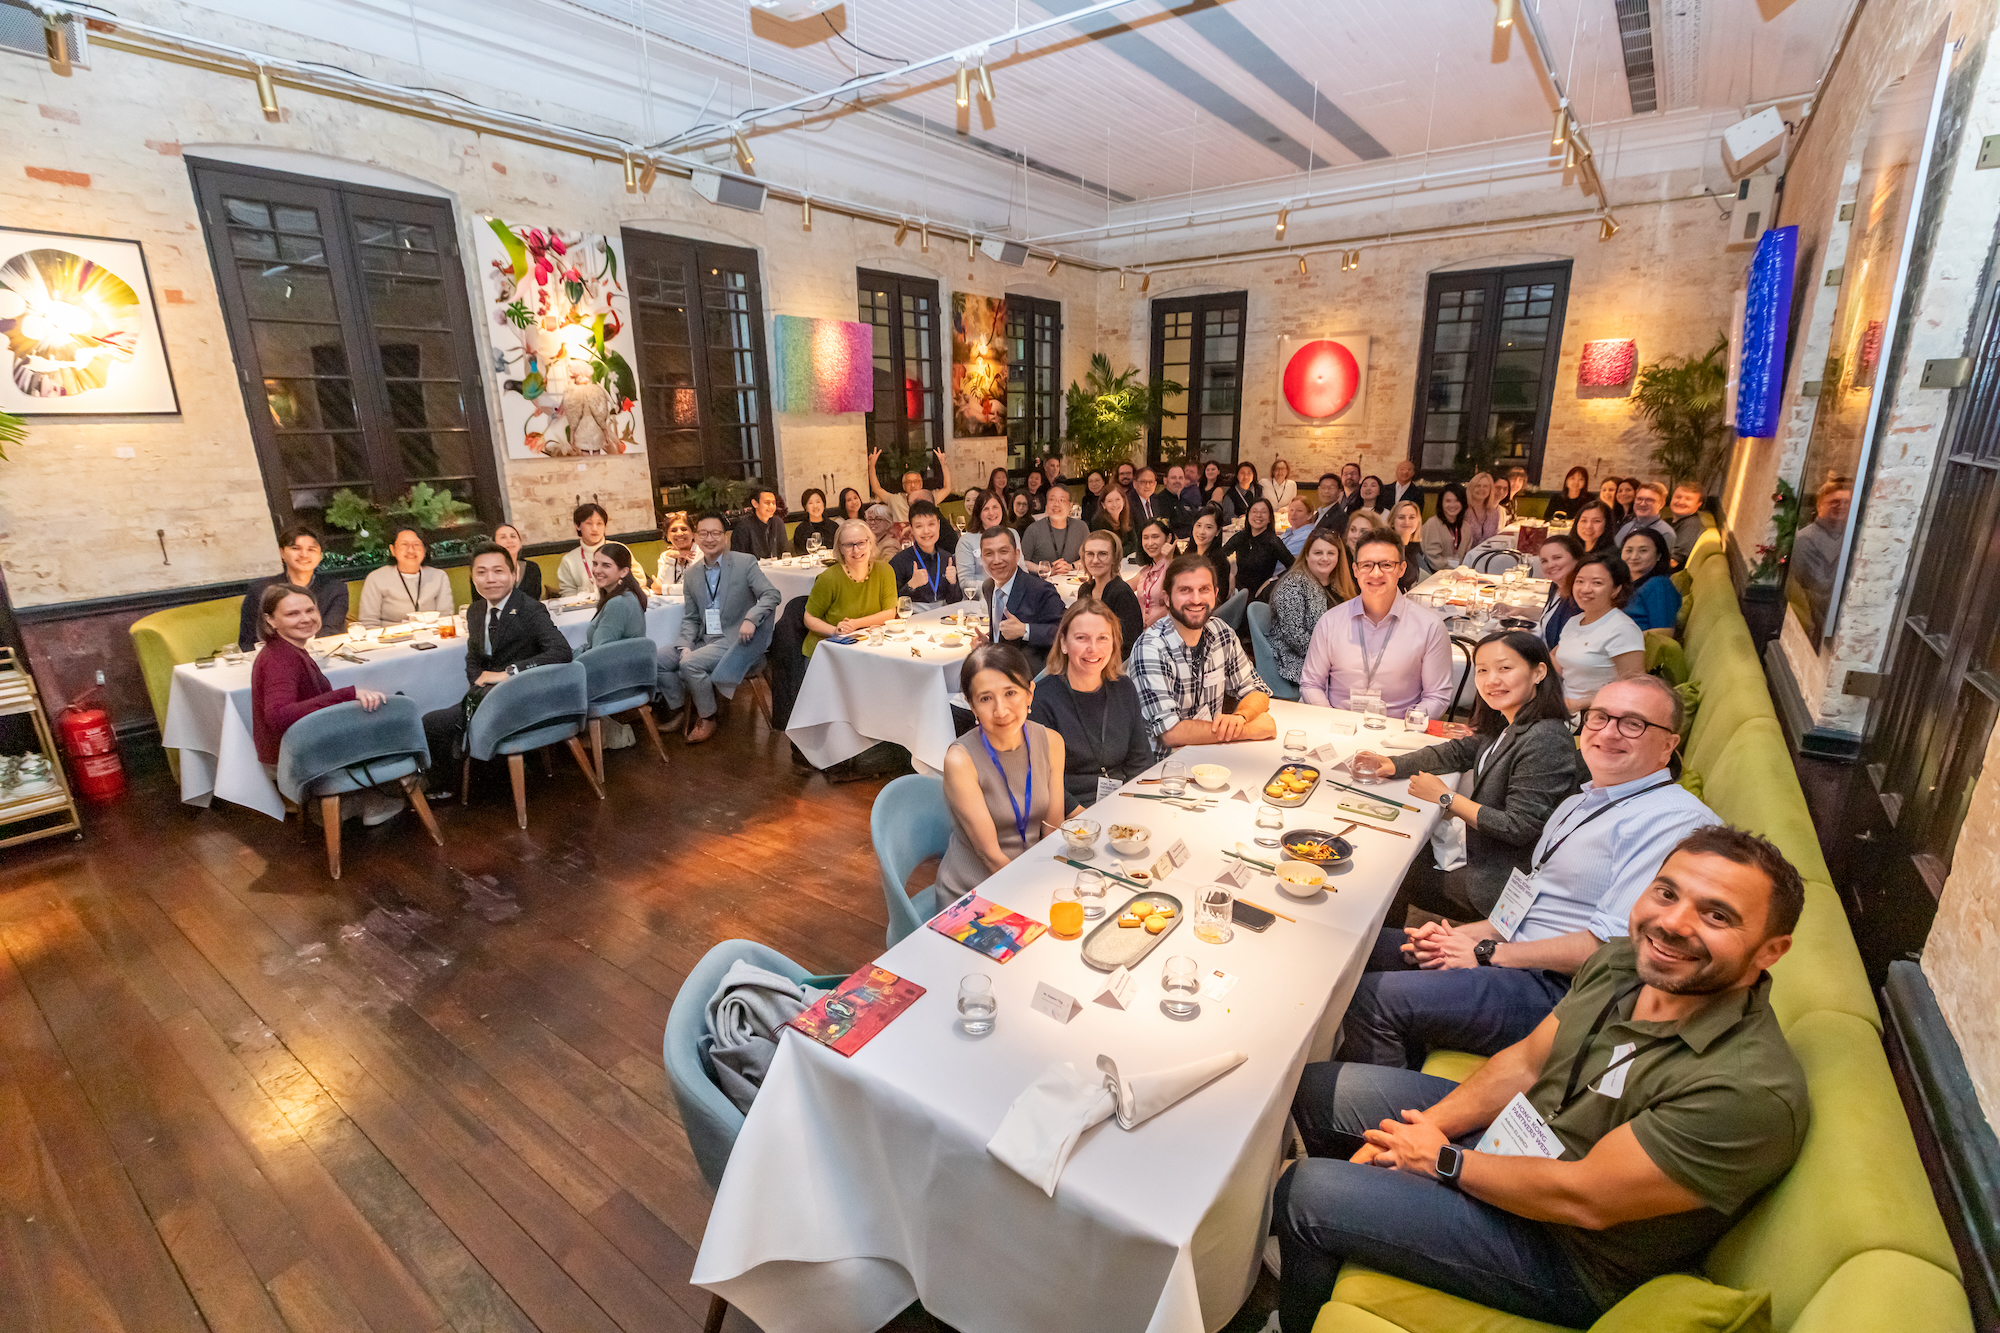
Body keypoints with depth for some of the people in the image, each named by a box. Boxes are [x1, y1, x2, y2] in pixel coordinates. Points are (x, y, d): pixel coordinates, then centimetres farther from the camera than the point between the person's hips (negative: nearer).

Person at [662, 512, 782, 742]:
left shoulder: (745, 562, -5)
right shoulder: (692, 573, 10)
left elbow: (771, 595, -12)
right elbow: (690, 618, 12)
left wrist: (751, 618, -28)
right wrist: (685, 645, -5)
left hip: (735, 639, -6)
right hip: (704, 639, 6)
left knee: (690, 663, -26)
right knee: (658, 659, -7)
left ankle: (707, 718, -5)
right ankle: (679, 709, 12)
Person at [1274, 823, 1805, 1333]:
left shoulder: (1749, 1091, -32)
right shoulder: (1625, 960, -7)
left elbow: (1581, 1200, -28)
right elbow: (1524, 1062, 1)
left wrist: (1443, 1159, -13)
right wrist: (1412, 1133, -7)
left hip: (1568, 1256, -7)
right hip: (1509, 1138, 7)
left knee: (1305, 1194, -13)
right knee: (1317, 1087, 9)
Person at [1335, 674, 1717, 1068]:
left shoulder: (1677, 820, -15)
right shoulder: (1580, 803, 17)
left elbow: (1615, 944, -23)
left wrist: (1490, 952, -14)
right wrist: (1460, 935, 3)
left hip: (1558, 990, -9)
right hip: (1512, 958, 10)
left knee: (1375, 997, -21)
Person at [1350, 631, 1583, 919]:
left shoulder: (1545, 741, -27)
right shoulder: (1507, 727, 3)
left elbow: (1519, 829, -28)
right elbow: (1459, 752, 17)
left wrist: (1446, 798, -18)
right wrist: (1393, 764, 3)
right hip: (1479, 856, 9)